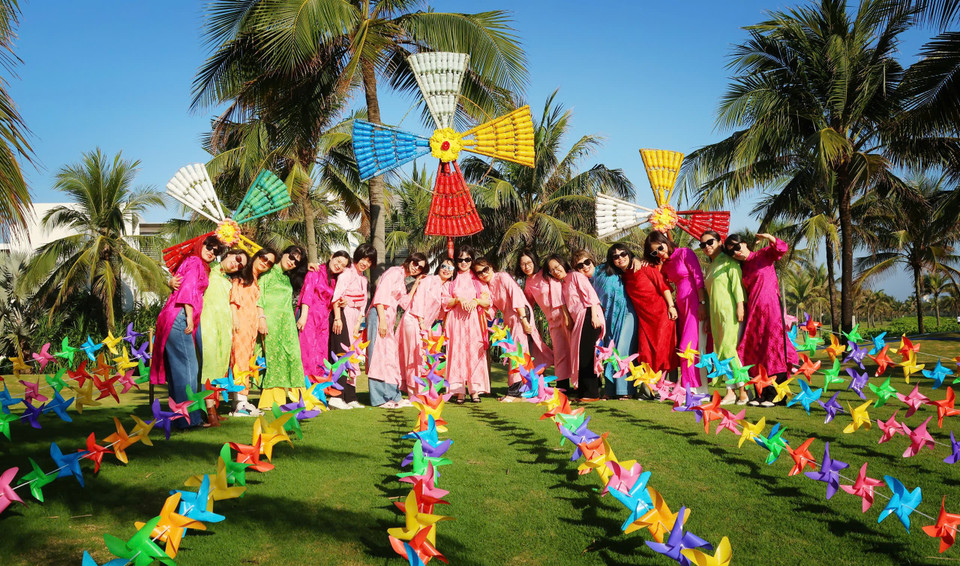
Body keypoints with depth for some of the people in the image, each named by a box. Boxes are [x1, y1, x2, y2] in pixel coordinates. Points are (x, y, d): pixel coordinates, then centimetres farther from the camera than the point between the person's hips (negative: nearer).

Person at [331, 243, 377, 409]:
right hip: (344, 316, -9)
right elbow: (337, 296, -14)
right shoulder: (347, 273, -4)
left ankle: (350, 397, 16)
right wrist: (337, 318, -21)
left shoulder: (363, 279, 21)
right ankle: (336, 397, -16)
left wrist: (358, 323, 7)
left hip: (354, 319, 9)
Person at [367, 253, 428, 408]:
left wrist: (415, 285, 15)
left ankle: (393, 396, 17)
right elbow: (381, 295, -15)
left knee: (392, 357, 11)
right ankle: (381, 397, -5)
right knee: (382, 356, -8)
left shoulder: (402, 280, 24)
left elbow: (405, 304, 17)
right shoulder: (395, 272, -4)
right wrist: (382, 320, -21)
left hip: (389, 319, 10)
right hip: (381, 316, -10)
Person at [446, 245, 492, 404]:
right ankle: (459, 391, -6)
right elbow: (446, 303, 7)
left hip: (474, 320, 0)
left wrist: (476, 301, -10)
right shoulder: (452, 280, 13)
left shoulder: (478, 279, 14)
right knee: (457, 353, -6)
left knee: (475, 352, -6)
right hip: (456, 320, 0)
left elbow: (488, 302, 8)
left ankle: (475, 390, -3)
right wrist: (458, 299, -10)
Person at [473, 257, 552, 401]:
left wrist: (523, 320, -20)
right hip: (509, 319, 9)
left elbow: (517, 296, -16)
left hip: (521, 315, -9)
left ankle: (514, 391, -11)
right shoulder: (488, 286, 13)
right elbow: (494, 307, 15)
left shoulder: (502, 277, -9)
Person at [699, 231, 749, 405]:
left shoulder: (728, 262, -2)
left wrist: (740, 306, -20)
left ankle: (743, 389, -4)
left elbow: (737, 283, -11)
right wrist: (707, 314, 17)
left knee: (729, 349, -12)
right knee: (721, 352, 5)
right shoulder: (709, 267, 19)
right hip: (715, 313, 7)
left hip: (730, 311, -7)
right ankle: (730, 392, 8)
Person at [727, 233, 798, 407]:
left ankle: (774, 395, -8)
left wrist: (768, 237, -28)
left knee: (773, 347, -9)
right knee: (755, 351, 3)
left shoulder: (763, 254, 4)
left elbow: (782, 249, -14)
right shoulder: (741, 268, 17)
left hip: (770, 307, -6)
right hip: (753, 311, 6)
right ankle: (762, 394, 8)